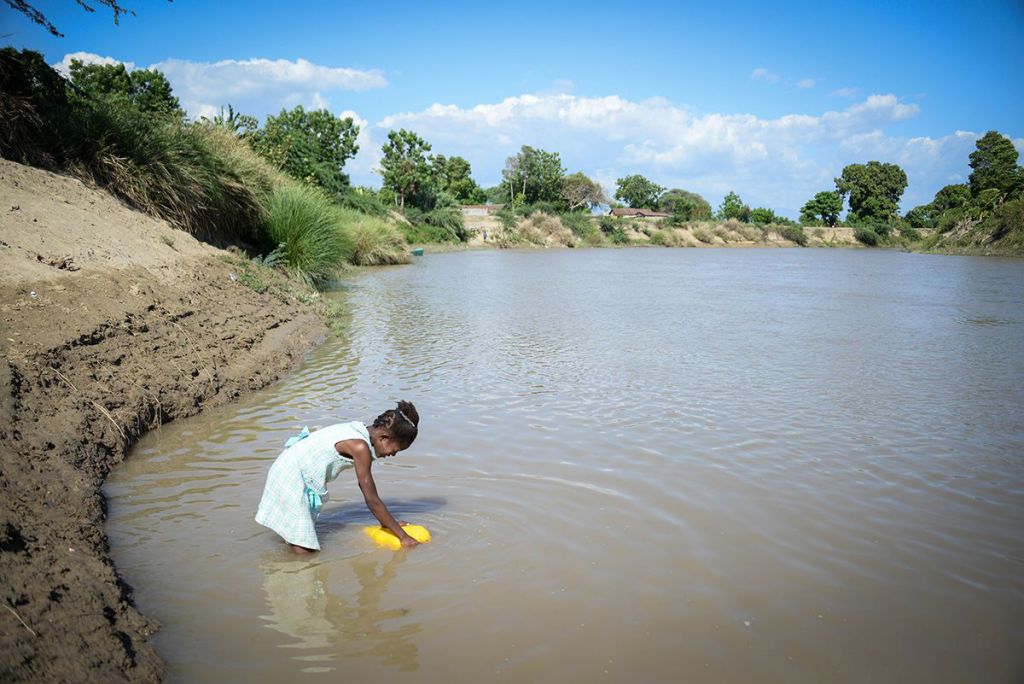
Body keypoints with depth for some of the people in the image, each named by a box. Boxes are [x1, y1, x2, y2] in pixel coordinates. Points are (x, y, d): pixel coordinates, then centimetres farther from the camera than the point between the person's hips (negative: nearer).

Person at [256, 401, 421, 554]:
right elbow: (372, 500, -19)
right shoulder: (360, 447, -24)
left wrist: (386, 522, 14)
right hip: (292, 479, -10)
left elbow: (365, 486, 11)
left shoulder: (360, 431, 1)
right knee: (304, 550, -12)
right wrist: (402, 536, -12)